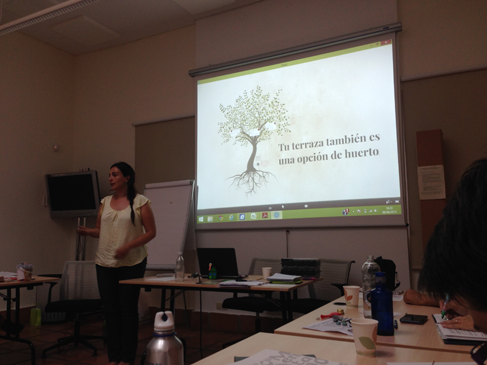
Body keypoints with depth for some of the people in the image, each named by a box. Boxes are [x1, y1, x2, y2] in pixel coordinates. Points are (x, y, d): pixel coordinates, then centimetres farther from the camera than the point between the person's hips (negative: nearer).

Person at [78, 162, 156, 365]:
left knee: (128, 309, 2)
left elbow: (151, 232, -6)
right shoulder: (105, 202, 10)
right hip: (105, 264, 5)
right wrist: (87, 232, -7)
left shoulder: (140, 202, -5)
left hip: (131, 264, -4)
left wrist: (128, 247, -17)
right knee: (110, 310, 8)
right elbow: (100, 230, 14)